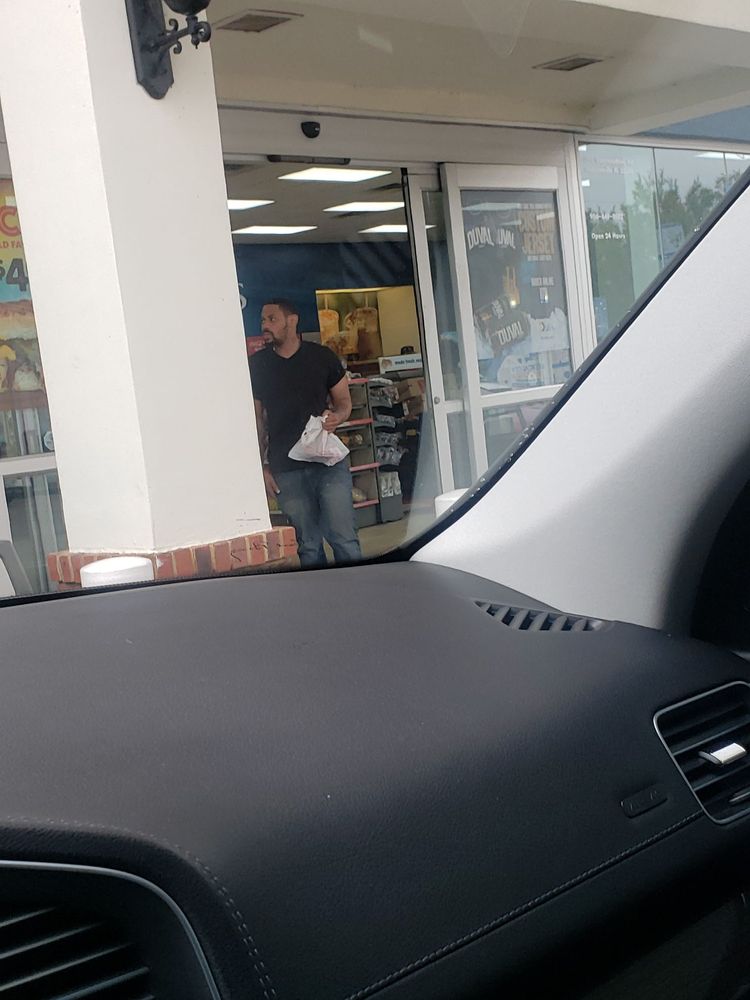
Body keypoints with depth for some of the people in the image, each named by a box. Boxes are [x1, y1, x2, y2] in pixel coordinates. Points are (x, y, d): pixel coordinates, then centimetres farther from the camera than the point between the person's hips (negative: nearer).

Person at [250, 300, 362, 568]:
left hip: (328, 462, -1)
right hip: (286, 470, 1)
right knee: (308, 545, 6)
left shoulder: (322, 357, 4)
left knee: (343, 538, -4)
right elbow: (256, 418, 9)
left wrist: (336, 417, -13)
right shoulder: (257, 365, 6)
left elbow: (344, 401, 11)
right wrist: (262, 466, 4)